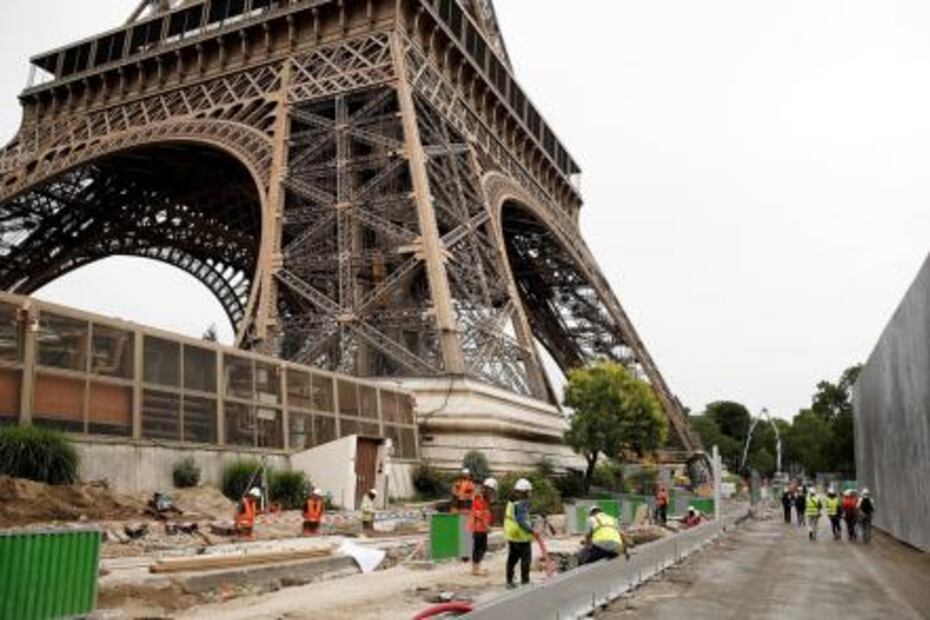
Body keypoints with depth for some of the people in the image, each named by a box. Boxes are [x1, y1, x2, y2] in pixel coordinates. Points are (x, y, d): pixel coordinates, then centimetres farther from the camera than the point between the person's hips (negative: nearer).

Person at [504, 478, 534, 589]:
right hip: (521, 536, -9)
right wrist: (531, 530, -21)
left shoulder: (511, 502, 10)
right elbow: (521, 521, -25)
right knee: (526, 558, 1)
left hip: (511, 535, 9)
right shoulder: (522, 503, -19)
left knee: (512, 559, 16)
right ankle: (524, 581, 4)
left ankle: (509, 581, 23)